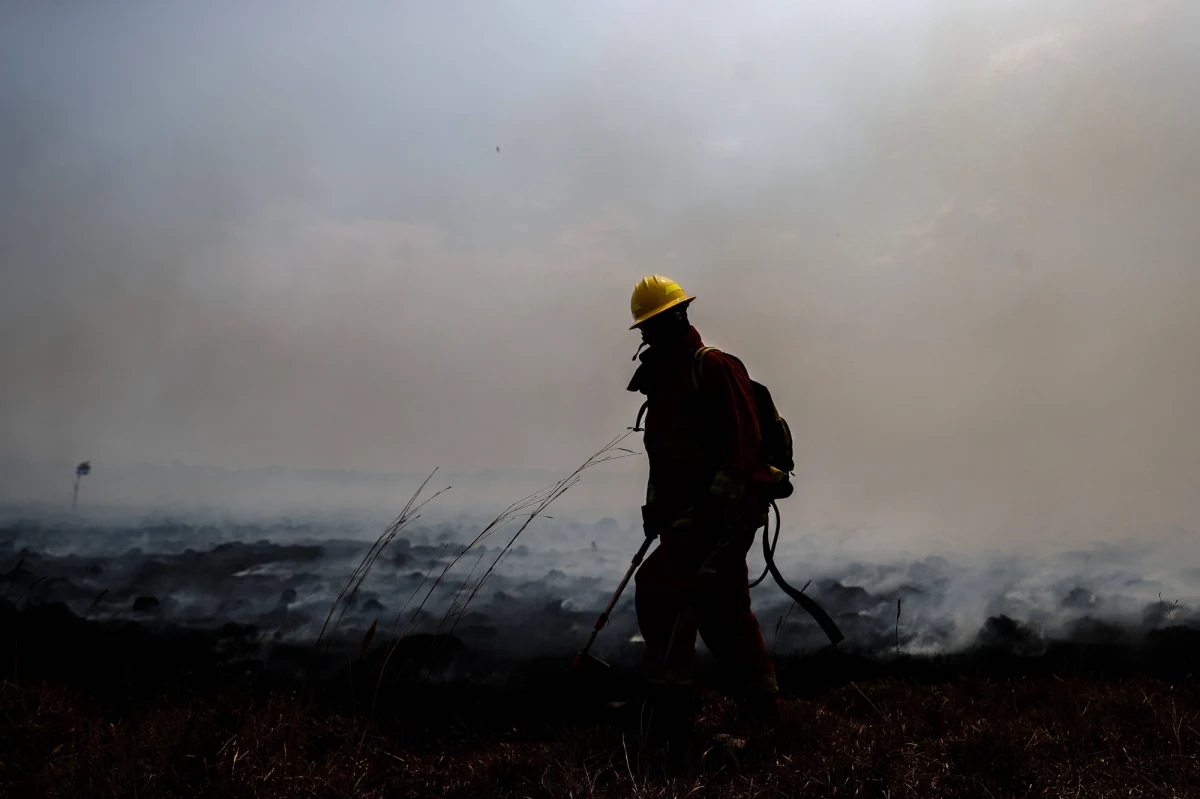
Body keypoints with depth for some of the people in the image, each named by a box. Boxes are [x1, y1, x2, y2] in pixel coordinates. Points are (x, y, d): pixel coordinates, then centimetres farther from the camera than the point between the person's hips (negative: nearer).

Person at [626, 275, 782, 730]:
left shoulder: (714, 366, -10)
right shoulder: (663, 381, 19)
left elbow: (743, 438, -19)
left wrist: (720, 498, -25)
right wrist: (655, 506, 17)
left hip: (724, 511, -10)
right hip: (691, 513, 10)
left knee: (657, 586, -18)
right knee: (724, 612, 13)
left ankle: (668, 696, -11)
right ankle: (762, 705, 24)